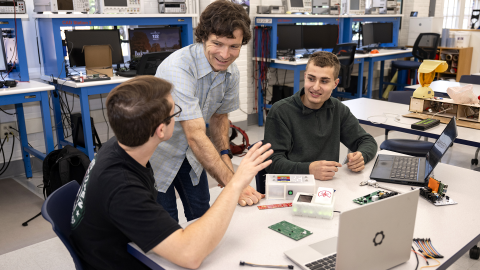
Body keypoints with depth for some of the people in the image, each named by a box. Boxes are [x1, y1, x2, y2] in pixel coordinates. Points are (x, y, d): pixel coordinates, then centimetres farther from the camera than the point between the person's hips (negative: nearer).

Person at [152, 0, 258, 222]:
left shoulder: (231, 73, -10)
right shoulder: (178, 68, -34)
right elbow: (195, 135, -39)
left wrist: (225, 154, -10)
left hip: (189, 153, 6)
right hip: (157, 153, -6)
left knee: (201, 216, 14)